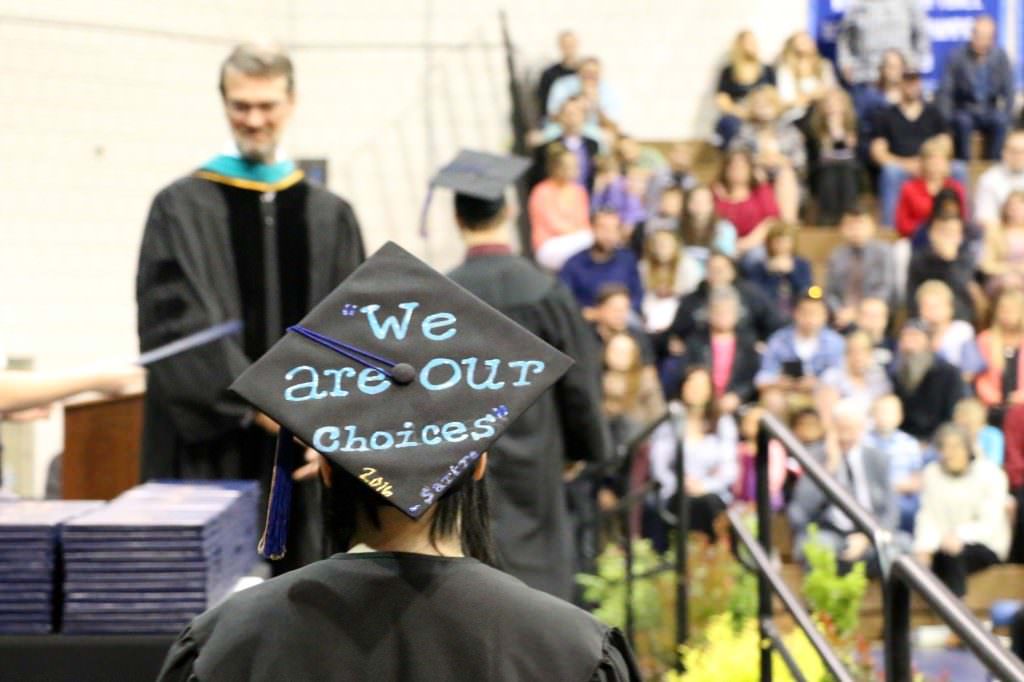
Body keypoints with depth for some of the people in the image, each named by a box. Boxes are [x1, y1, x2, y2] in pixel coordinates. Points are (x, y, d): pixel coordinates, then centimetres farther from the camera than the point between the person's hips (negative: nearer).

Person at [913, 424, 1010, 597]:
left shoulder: (990, 474, -11)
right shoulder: (931, 474, 0)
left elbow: (990, 524, -18)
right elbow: (929, 516, -7)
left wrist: (960, 536, -36)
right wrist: (924, 547, -27)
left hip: (986, 545, -4)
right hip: (946, 541, 4)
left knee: (951, 553, -33)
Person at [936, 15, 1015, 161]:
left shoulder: (1000, 56, -3)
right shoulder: (957, 57, -9)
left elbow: (1008, 90, 1)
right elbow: (944, 91, -8)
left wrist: (1007, 116, -12)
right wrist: (945, 118, -21)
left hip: (989, 111, 2)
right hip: (963, 110, -1)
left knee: (1000, 122, -31)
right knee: (962, 122, -35)